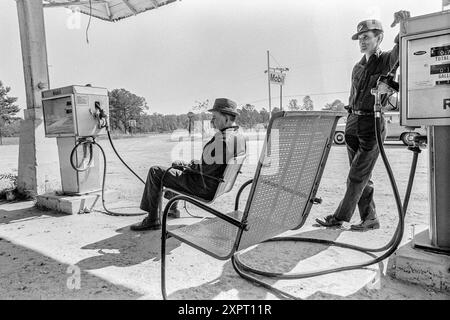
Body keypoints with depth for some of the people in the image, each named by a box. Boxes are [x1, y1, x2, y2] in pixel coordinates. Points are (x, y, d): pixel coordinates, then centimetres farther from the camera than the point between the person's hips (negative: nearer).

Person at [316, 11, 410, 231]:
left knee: (357, 176, -3)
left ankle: (339, 217, 6)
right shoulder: (358, 68, 16)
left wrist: (405, 24, -40)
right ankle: (370, 219, 19)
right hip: (353, 122, 7)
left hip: (373, 124, -7)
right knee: (362, 177, 9)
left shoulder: (387, 60, -1)